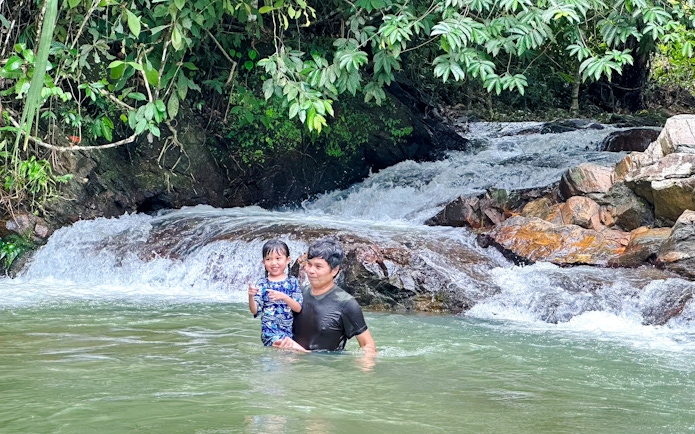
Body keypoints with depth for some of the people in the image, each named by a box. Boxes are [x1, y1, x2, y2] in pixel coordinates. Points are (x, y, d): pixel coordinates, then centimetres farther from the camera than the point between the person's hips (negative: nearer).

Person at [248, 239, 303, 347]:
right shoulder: (262, 284, 1)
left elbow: (298, 308, -6)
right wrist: (251, 296, -23)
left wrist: (283, 297, -22)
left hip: (291, 330, 2)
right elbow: (255, 311, -4)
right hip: (270, 331, -2)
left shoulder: (292, 282, 3)